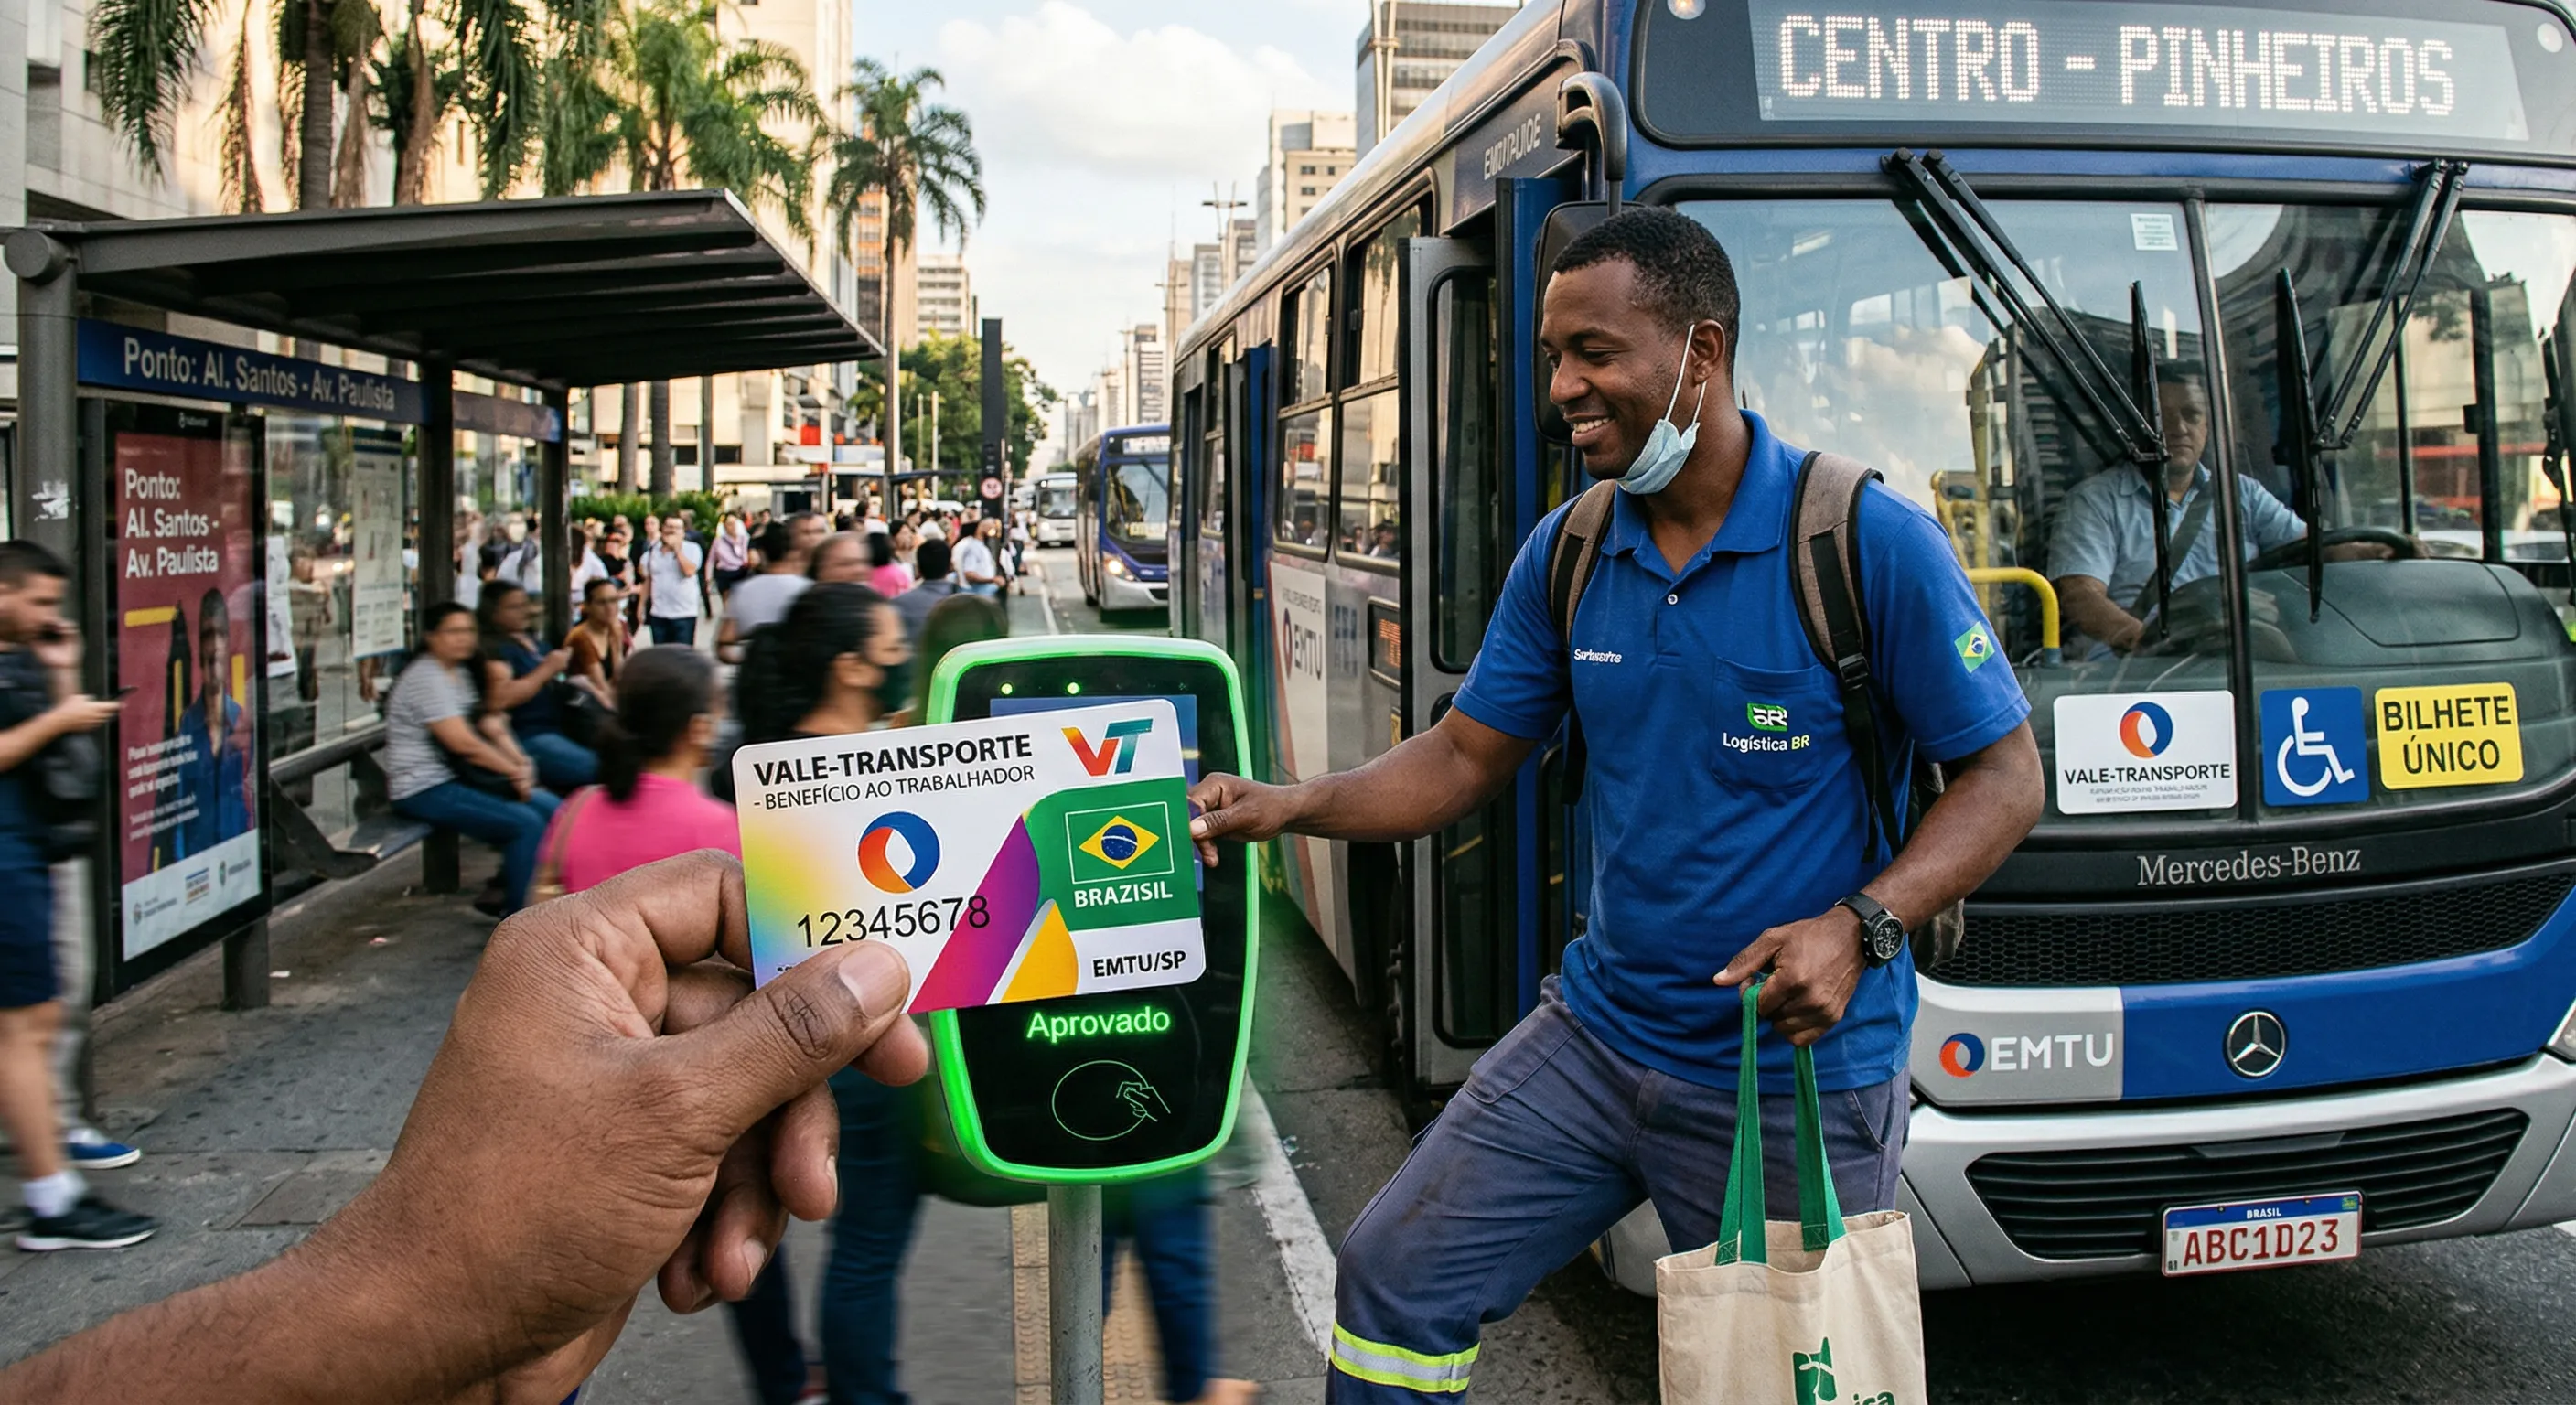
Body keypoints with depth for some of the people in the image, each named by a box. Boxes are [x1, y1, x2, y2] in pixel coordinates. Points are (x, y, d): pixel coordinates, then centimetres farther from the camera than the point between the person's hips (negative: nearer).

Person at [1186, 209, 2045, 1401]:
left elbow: (2005, 777, -10)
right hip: (1596, 1034, 5)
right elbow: (1466, 757, 7)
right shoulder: (1566, 554, 1)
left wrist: (1857, 928, -25)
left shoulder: (1870, 541, -15)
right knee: (1397, 1278, 6)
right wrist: (1292, 805, -9)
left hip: (1795, 1077, -4)